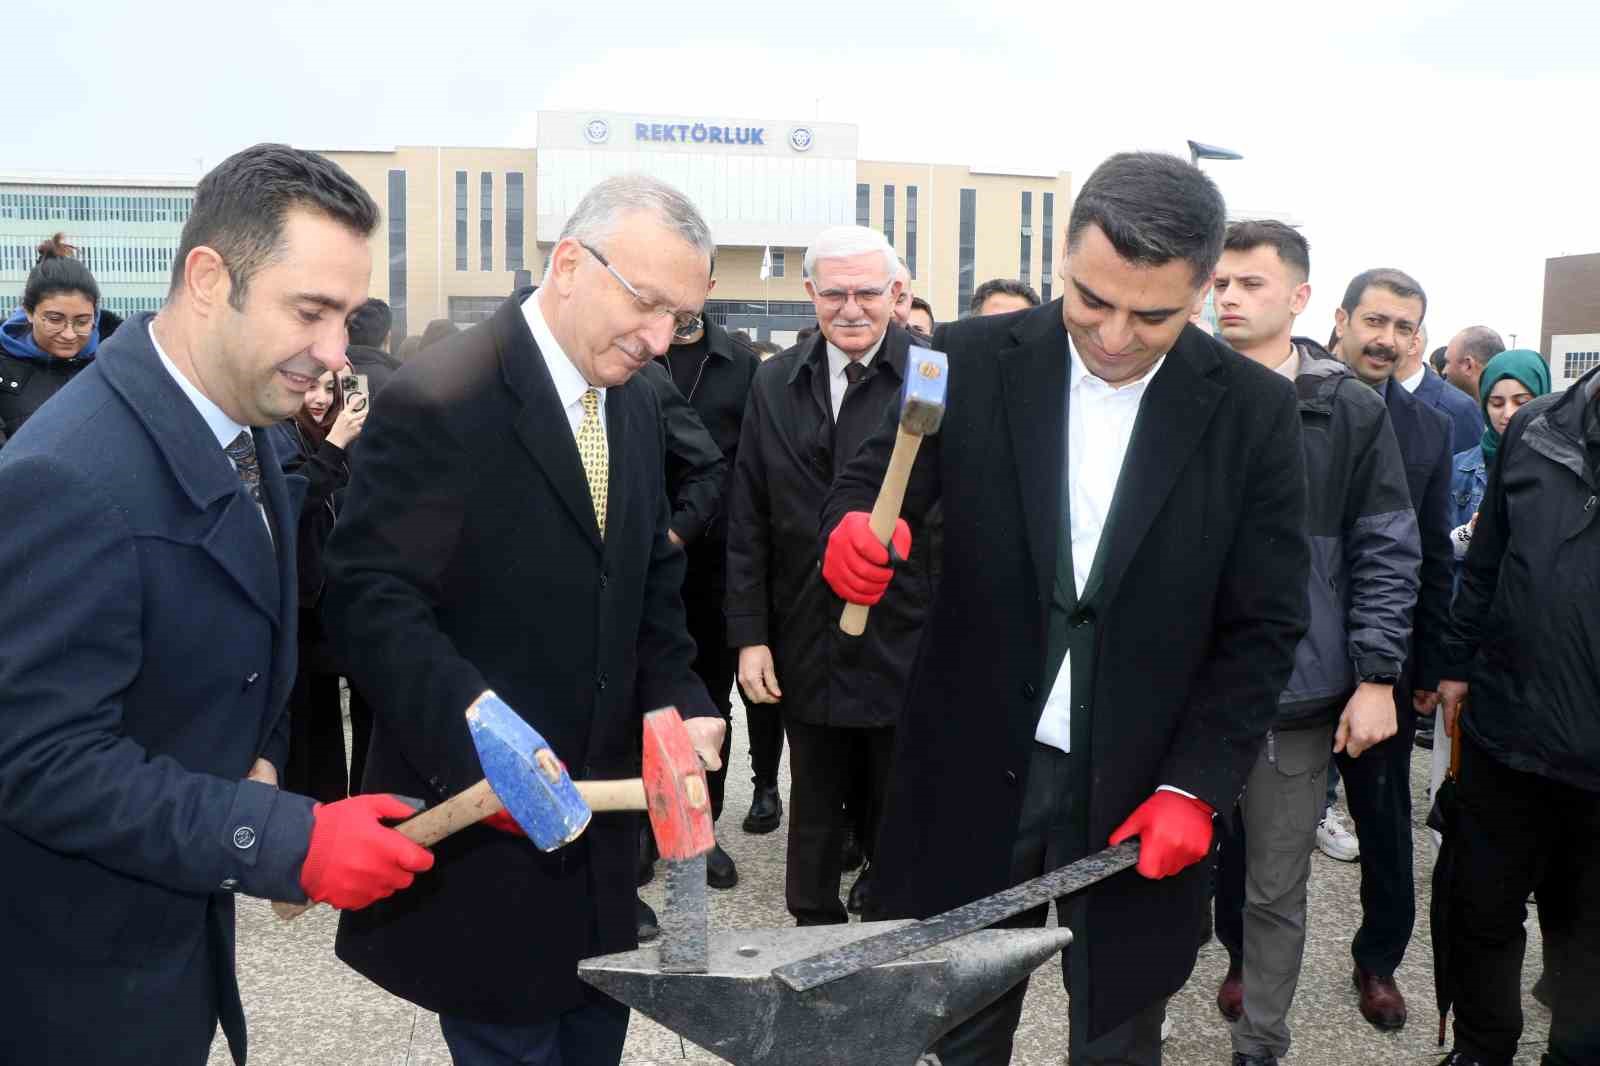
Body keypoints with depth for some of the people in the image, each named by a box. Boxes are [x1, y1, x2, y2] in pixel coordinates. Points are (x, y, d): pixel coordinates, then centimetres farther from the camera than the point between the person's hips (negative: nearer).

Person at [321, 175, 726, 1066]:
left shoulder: (636, 404, 7)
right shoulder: (440, 399, -17)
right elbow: (370, 599, -22)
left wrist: (680, 700, -2)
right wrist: (479, 738, -33)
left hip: (602, 812, 8)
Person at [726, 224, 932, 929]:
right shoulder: (775, 384, 6)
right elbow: (748, 521, 6)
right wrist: (749, 634, 3)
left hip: (911, 650, -3)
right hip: (808, 650, 4)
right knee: (814, 812, 18)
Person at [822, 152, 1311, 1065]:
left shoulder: (1255, 411, -4)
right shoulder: (971, 363, -4)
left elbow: (1264, 626, -2)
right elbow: (871, 486, 0)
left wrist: (1195, 788, -9)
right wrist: (854, 530, -25)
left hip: (1142, 792, 0)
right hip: (975, 774, 1)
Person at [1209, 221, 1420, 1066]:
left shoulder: (1351, 411, 0)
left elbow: (1387, 554, 1)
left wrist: (1376, 677, -4)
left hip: (1296, 688, -1)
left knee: (1276, 888, 9)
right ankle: (1238, 954, 38)